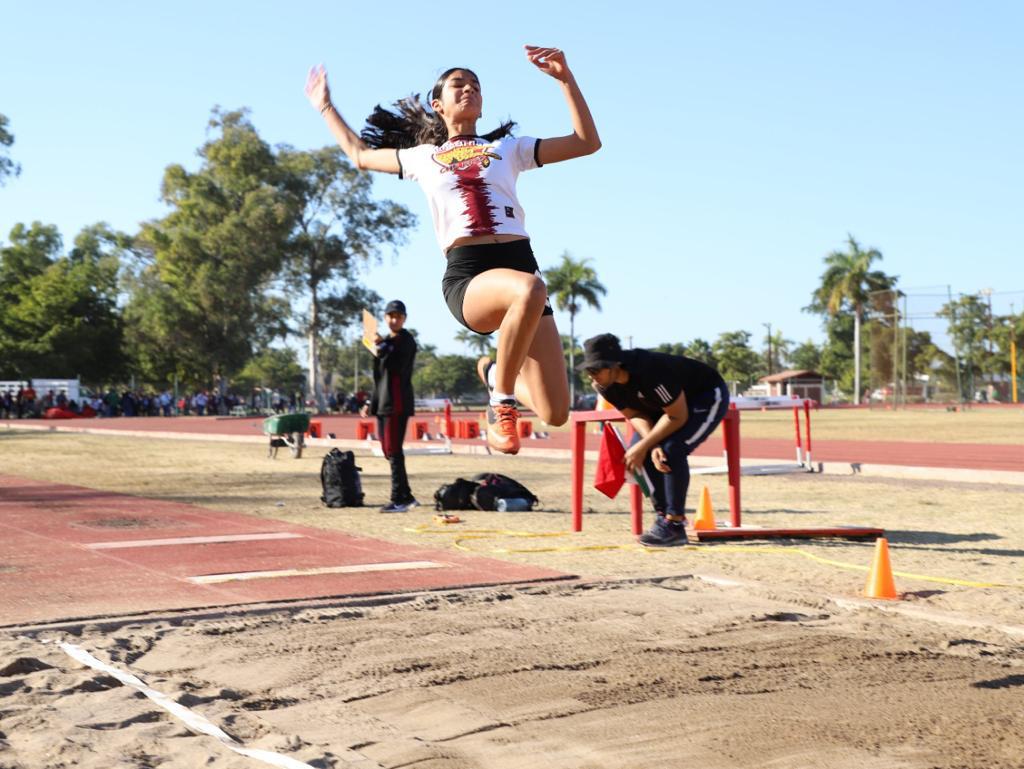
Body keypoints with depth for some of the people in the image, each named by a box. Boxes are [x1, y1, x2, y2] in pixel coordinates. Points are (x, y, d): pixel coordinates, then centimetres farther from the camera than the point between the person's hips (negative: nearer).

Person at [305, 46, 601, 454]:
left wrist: (566, 79, 11)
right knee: (529, 291, -42)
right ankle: (501, 395, -19)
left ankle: (495, 373, 25)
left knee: (555, 414, -9)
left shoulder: (508, 148, 21)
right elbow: (359, 153, 39)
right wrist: (325, 107, 45)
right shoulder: (421, 157, 22)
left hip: (521, 265, 2)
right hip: (467, 277, -2)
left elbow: (587, 142, 17)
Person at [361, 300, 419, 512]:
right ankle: (406, 497, 18)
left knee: (394, 451, -11)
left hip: (397, 404, -9)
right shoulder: (387, 341, 21)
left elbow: (395, 367, -21)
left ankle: (399, 500, -9)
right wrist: (371, 403, 23)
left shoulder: (406, 340, -5)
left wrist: (381, 348, -18)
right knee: (389, 451, 11)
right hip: (383, 405, 9)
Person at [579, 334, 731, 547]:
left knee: (672, 450, -26)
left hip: (709, 395, -8)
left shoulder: (650, 372, -39)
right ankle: (663, 516, 2)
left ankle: (674, 525, -16)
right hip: (670, 400, 8)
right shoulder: (604, 384, -16)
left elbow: (678, 417, -29)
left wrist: (644, 446, -27)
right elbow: (634, 415, -6)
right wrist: (652, 446, -24)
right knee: (639, 453, -8)